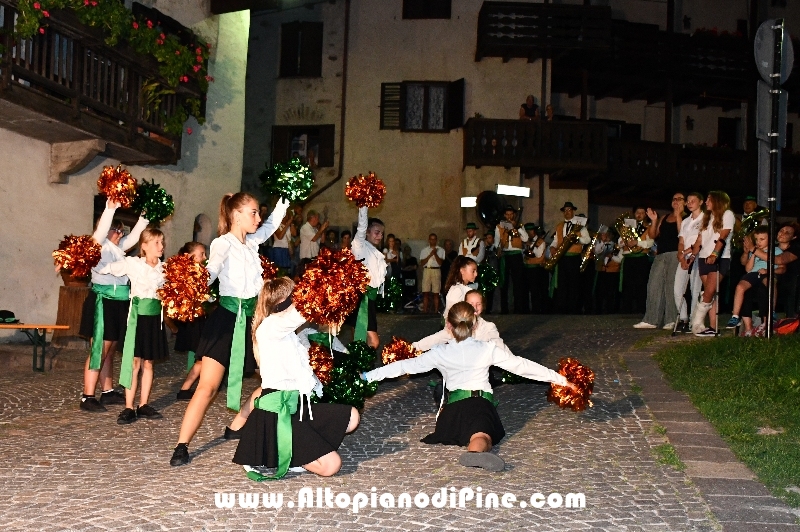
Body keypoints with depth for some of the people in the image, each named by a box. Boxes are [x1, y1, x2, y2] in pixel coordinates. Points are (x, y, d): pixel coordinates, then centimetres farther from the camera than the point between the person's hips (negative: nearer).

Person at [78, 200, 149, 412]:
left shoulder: (118, 248, 15)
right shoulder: (98, 245, -5)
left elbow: (135, 235, 20)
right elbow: (102, 229, -23)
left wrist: (145, 216, 13)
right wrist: (110, 208, -32)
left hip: (119, 303, 8)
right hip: (103, 301, -8)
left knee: (110, 350, 12)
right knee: (99, 350, -9)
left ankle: (107, 392, 18)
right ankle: (87, 397, -7)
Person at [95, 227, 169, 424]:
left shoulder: (165, 268, 4)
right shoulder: (132, 263, -3)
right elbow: (104, 268, -1)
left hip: (155, 317, 3)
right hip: (138, 315, -3)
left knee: (148, 363, 9)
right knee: (134, 362, -4)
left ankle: (144, 405, 17)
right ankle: (128, 408, 2)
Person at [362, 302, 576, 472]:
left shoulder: (440, 353, 13)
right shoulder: (488, 349, 12)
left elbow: (407, 365, 14)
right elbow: (521, 365, 12)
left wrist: (368, 376, 23)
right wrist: (559, 379, 19)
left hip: (454, 407, 3)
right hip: (482, 403, -3)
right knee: (481, 434, -24)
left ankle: (476, 453, -18)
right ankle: (477, 451, -57)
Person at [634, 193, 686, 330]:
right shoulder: (664, 218, 21)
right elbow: (652, 235, 17)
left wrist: (678, 216, -13)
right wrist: (654, 221, 4)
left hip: (675, 255, -6)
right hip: (661, 255, 7)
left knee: (672, 286, -9)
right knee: (654, 286, 1)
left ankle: (672, 320, -6)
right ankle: (651, 320, 3)